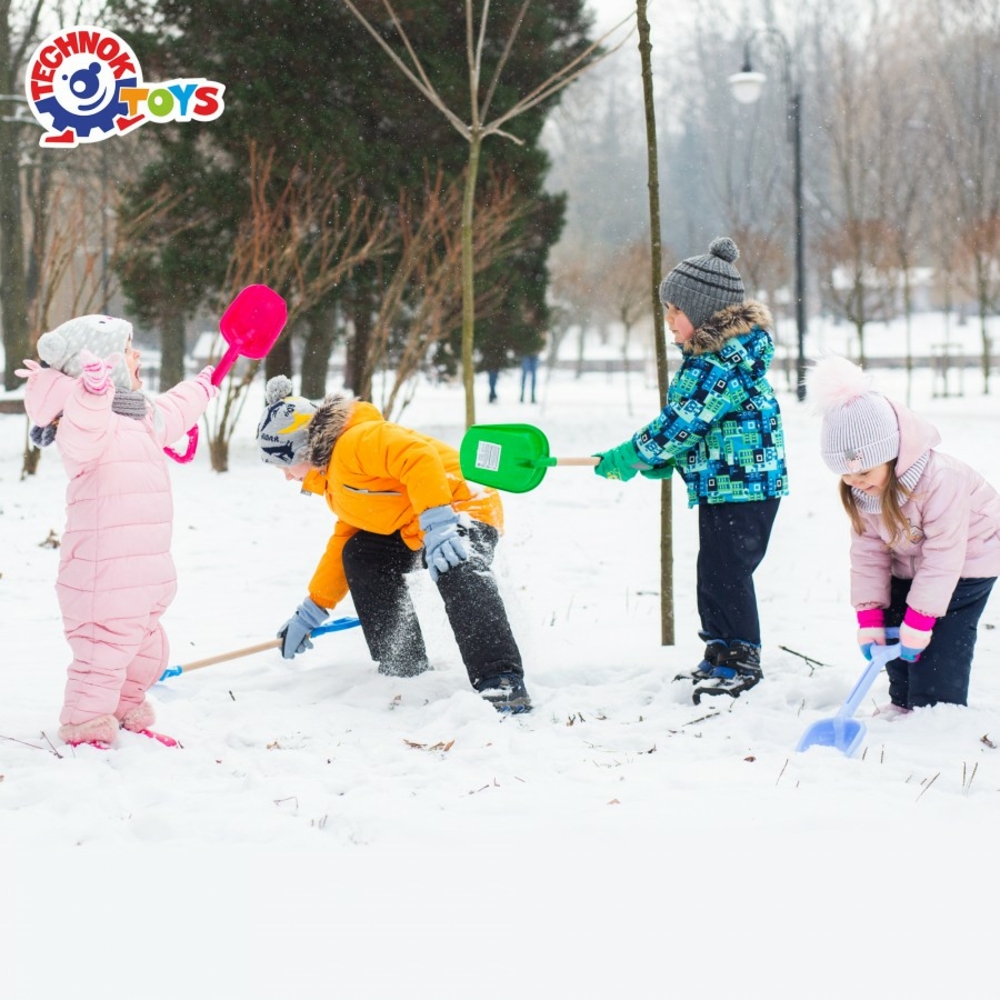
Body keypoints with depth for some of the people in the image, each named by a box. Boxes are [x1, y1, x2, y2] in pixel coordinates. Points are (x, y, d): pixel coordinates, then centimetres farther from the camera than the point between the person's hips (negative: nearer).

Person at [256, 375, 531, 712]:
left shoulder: (356, 442, -15)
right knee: (359, 554, 12)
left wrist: (437, 522, -39)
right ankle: (404, 668, 13)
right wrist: (312, 611, 30)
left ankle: (501, 682, -48)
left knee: (457, 573, -36)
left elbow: (419, 456, -30)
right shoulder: (336, 481, 20)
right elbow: (343, 542, 29)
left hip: (463, 508, -11)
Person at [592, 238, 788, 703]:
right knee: (714, 572, 15)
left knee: (726, 572, -5)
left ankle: (740, 659, 4)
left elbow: (680, 423, -21)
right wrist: (657, 462, 8)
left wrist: (628, 458, -12)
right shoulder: (708, 354, 12)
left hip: (745, 485, -11)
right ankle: (720, 652, 25)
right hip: (720, 483, 11)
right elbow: (688, 422, 19)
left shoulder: (723, 364, -23)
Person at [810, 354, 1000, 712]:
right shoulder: (858, 491, -15)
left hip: (967, 558, -7)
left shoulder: (939, 480, -37)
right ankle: (902, 703, 22)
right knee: (894, 630, 6)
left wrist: (920, 618, -29)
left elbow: (944, 553, -32)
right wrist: (868, 614, -15)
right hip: (910, 562, 7)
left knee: (940, 639, -14)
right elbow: (867, 551, -9)